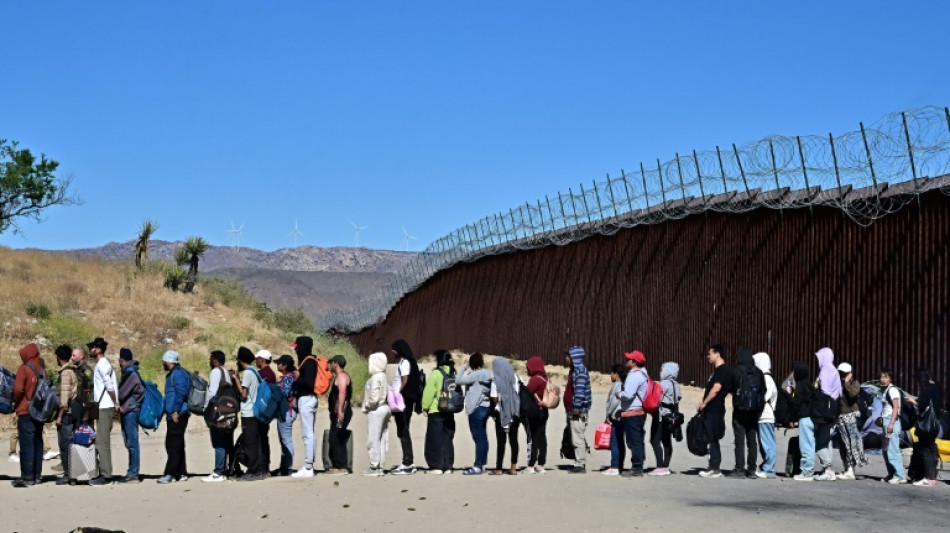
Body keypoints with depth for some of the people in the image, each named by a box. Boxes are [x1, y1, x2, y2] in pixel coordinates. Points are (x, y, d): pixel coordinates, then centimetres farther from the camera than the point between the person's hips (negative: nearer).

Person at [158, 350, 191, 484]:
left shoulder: (178, 373, -12)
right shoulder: (172, 374, 21)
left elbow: (181, 393, -21)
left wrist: (175, 411, -23)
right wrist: (168, 411, 23)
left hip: (178, 414, -11)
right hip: (173, 414, 11)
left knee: (173, 444, -11)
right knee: (176, 445, 12)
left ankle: (170, 474, -12)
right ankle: (181, 473, 15)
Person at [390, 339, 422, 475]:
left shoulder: (404, 363, -10)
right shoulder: (402, 362, 17)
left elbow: (405, 383, -17)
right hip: (403, 402, 10)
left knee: (403, 432, -8)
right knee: (403, 432, 12)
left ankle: (407, 464, -7)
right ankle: (408, 463, 16)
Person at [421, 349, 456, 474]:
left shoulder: (436, 373, -13)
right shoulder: (453, 374, 7)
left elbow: (429, 392, -10)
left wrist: (425, 407, 0)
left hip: (436, 411, -6)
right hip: (450, 412, 6)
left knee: (435, 439, 0)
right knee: (447, 438, 11)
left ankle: (436, 466, -2)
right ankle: (447, 466, 11)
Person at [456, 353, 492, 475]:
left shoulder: (476, 374, -15)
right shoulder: (487, 374, 10)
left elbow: (458, 381, -17)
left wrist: (463, 367, -7)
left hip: (476, 409, -9)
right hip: (486, 406, 9)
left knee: (478, 437, -9)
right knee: (483, 436, 12)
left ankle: (477, 466, -8)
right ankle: (482, 464, 18)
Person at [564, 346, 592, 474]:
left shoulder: (580, 371, -14)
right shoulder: (574, 370, 18)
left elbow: (580, 391, -22)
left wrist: (576, 408, -22)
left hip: (578, 412, -11)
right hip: (573, 411, 11)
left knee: (578, 439, -9)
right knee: (576, 440, 13)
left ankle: (580, 465, -7)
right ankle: (580, 464, 17)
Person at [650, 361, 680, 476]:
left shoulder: (664, 384, -14)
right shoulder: (675, 384, 13)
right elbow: (677, 399, 14)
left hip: (661, 416, -9)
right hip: (670, 415, 9)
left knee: (655, 440, -8)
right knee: (667, 441, 10)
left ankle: (660, 467, -13)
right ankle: (666, 467, 10)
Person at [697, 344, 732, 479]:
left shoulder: (723, 370, -13)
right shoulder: (717, 370, 19)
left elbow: (716, 388, -23)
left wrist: (704, 403, -18)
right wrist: (703, 404, 17)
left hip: (715, 410, -10)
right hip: (710, 410, 10)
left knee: (713, 439, -7)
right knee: (711, 439, 11)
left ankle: (715, 469, -4)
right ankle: (713, 467, 15)